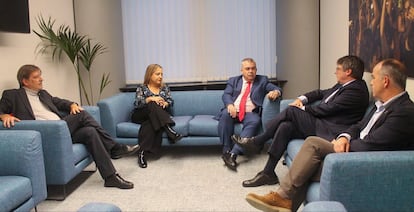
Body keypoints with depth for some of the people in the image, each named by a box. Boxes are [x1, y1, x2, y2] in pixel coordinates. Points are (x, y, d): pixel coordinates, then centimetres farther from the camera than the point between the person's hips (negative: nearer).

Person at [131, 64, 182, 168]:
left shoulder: (164, 87, 17)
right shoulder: (141, 88, 8)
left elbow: (171, 102, 4)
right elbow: (137, 103, -9)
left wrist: (164, 103, -21)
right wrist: (151, 98, -26)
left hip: (158, 116, 2)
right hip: (141, 116, -2)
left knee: (150, 124, -37)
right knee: (153, 105, -36)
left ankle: (142, 152, -44)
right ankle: (169, 130, -51)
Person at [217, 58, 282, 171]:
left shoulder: (263, 80, 19)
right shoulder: (233, 80, 20)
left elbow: (277, 89, 8)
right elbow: (226, 95, 6)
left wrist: (276, 92, -18)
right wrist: (230, 104, -18)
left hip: (250, 113, 0)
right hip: (233, 111, 1)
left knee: (254, 121, -34)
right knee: (225, 114, -33)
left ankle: (233, 154, -40)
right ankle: (226, 150, -28)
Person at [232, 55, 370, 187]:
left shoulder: (356, 90, -11)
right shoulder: (342, 85, 19)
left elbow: (327, 108, -16)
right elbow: (322, 93, 27)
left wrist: (302, 108, -4)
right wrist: (302, 99, 7)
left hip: (327, 131, -9)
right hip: (320, 123, 9)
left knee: (292, 111, -18)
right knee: (285, 126, -12)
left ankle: (257, 142, -6)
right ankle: (268, 173, -8)